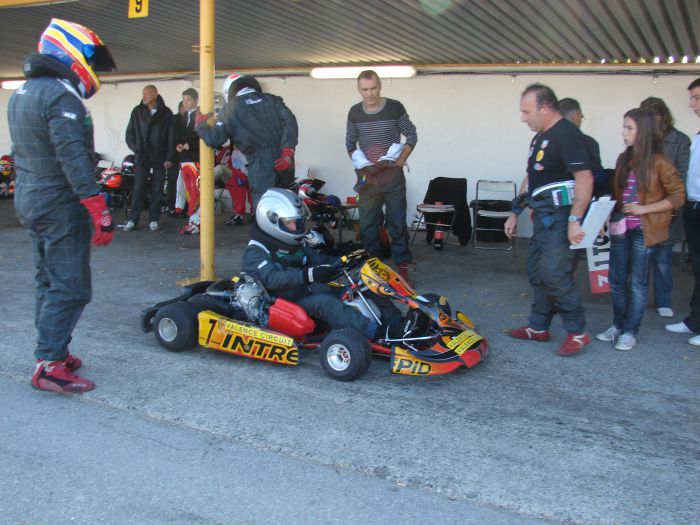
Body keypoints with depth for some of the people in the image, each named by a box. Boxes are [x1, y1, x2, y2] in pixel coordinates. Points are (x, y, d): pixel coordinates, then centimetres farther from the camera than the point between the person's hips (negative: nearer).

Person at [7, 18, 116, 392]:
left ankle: (51, 352, 26)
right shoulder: (61, 96, -17)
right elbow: (73, 157, -26)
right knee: (70, 289, -5)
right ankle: (49, 366, -2)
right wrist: (99, 211, -28)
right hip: (61, 207, -10)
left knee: (49, 282, 17)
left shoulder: (21, 95, 15)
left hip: (29, 203, 10)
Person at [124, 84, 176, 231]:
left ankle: (153, 220, 10)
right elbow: (129, 133, 11)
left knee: (157, 190, 3)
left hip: (160, 158, 0)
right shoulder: (137, 112, 7)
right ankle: (132, 220, 1)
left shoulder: (166, 113, 3)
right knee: (138, 188, -4)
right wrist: (136, 149, -2)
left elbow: (171, 136, 2)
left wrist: (170, 158, -3)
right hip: (142, 157, 0)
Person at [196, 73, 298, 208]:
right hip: (283, 162, 4)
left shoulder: (230, 109, 8)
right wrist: (287, 151, -7)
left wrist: (201, 124, 24)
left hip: (261, 164, -4)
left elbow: (214, 139, 5)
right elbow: (290, 121, 2)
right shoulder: (272, 100, 18)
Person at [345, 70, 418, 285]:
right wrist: (358, 162, 2)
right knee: (367, 223, 6)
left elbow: (411, 135, 4)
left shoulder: (395, 107, -3)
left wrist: (401, 160, -5)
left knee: (397, 222, 0)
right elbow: (350, 142, 16)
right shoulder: (355, 112, 5)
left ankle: (402, 266, 6)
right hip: (367, 176, 3)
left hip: (392, 173, -2)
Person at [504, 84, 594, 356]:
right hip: (543, 217, 10)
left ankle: (577, 332, 0)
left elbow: (585, 179, -21)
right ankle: (538, 326, 24)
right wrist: (515, 213, 22)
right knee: (537, 273, 13)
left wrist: (575, 220, -23)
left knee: (555, 274, -13)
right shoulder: (540, 137, 18)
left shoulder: (567, 134, -14)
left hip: (559, 218, -10)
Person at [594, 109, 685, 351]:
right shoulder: (623, 160, 9)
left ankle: (630, 332, 10)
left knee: (637, 282, 2)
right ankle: (618, 326, 24)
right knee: (617, 280, 10)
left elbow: (678, 197, -8)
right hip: (621, 229, 6)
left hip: (643, 230, -6)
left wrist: (644, 209, -16)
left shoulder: (658, 163, -9)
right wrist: (610, 218, 4)